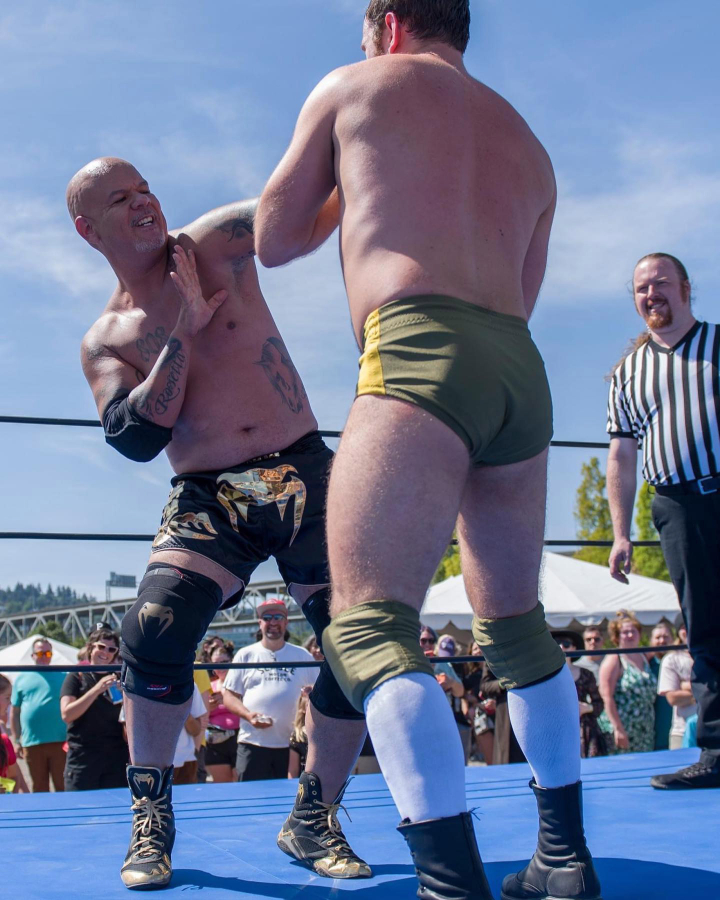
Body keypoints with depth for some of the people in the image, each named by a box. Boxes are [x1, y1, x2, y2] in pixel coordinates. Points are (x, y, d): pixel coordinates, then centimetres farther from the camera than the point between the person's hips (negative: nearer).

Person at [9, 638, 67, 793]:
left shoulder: (62, 676, 9)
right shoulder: (21, 679, 12)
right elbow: (14, 713, 14)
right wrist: (16, 741, 7)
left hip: (59, 742, -1)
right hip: (31, 744, 2)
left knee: (63, 787, -2)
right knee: (39, 790, 8)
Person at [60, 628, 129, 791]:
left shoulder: (118, 679, 14)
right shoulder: (76, 677, 3)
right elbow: (66, 714, -11)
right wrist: (97, 689, -18)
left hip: (116, 757, 3)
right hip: (82, 757, -3)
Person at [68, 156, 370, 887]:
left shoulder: (213, 245, 6)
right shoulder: (105, 340, 8)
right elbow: (135, 437, -7)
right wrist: (181, 332, -12)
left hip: (301, 474, 1)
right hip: (207, 498, 0)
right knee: (154, 632, -22)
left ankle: (312, 822, 11)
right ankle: (150, 823, -2)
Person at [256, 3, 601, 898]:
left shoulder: (354, 87, 15)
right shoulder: (526, 144, 29)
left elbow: (273, 240, 17)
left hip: (420, 354, -7)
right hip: (521, 370, 7)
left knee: (367, 628, -14)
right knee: (515, 626, 18)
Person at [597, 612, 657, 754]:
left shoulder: (643, 657, 16)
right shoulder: (613, 660, -5)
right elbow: (607, 697, -13)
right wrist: (618, 729, -20)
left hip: (645, 731, 7)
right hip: (622, 732, -7)